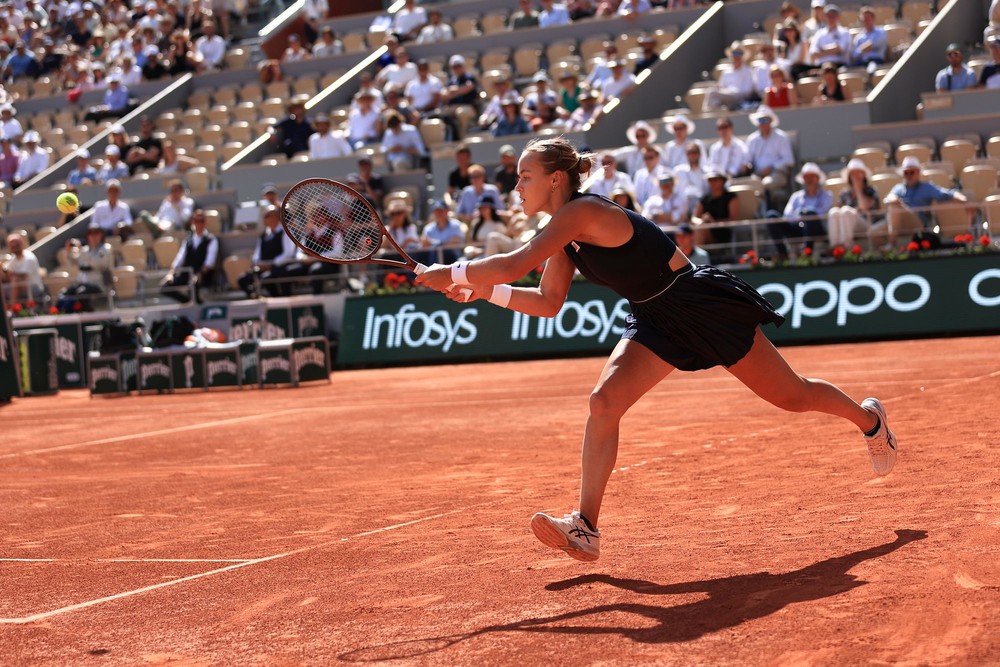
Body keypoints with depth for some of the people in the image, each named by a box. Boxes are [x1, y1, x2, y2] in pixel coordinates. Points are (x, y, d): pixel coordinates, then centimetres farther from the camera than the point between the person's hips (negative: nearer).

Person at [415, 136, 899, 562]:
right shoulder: (564, 235, 2)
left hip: (705, 305, -8)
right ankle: (585, 528, -13)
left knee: (790, 395, 7)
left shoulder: (583, 212, -27)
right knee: (604, 402, -12)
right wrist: (486, 291, -4)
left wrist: (452, 273, -23)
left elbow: (512, 265, -36)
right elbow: (548, 302, 8)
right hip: (655, 321, 8)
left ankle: (868, 418, 36)